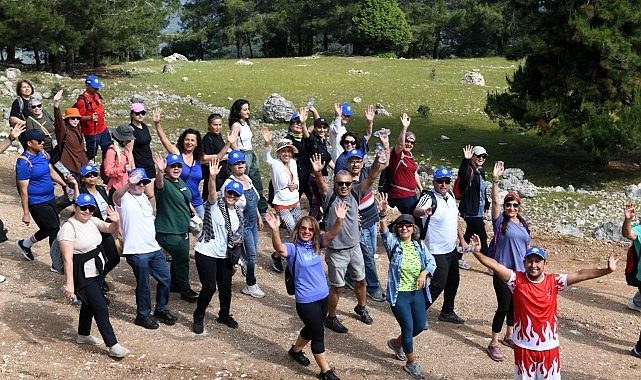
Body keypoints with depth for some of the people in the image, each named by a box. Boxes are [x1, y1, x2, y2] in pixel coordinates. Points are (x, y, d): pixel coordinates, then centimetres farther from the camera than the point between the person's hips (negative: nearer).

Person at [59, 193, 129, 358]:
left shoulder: (93, 221, 3)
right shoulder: (68, 228, -20)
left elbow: (110, 229, 0)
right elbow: (67, 258, -25)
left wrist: (115, 222, -25)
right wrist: (69, 283, -31)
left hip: (97, 271, 8)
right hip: (82, 275, -8)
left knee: (89, 303, 23)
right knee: (101, 308, -8)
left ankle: (83, 335, 43)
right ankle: (113, 346, -2)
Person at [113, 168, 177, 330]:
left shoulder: (144, 198, 15)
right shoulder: (124, 198, -10)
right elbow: (116, 196, -36)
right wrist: (128, 184, -55)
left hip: (154, 248, 8)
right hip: (137, 251, -8)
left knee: (165, 278, 13)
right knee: (143, 284, 3)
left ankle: (161, 309, 32)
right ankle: (143, 315, 22)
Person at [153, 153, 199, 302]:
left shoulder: (181, 182, 7)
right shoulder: (165, 183, -20)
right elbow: (159, 184, -46)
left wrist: (194, 212, 19)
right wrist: (160, 171, -64)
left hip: (182, 229, 9)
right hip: (168, 232, -9)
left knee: (179, 258, 21)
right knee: (182, 258, -4)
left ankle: (174, 283, 40)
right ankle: (185, 290, 10)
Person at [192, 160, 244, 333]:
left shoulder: (238, 212, 8)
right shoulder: (215, 204, -10)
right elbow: (212, 192, -32)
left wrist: (238, 240, -2)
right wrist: (212, 177, -50)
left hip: (225, 256, 6)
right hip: (206, 253, -6)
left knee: (226, 286, 13)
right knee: (209, 287, -9)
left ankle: (224, 315, 35)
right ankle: (198, 317, 12)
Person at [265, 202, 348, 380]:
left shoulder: (316, 244, 0)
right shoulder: (293, 248, -14)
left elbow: (332, 234, -16)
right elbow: (279, 248, -36)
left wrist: (340, 220, -36)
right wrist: (275, 230, -55)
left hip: (323, 296, 6)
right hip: (306, 301, -6)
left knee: (312, 329, 25)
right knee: (318, 335, 3)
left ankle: (295, 350, 51)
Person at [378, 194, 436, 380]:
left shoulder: (419, 245, 4)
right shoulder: (393, 243, -8)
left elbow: (431, 261, 1)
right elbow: (384, 232, -27)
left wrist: (424, 273, -20)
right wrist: (383, 214, -45)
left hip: (418, 292, 5)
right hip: (399, 294, -5)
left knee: (420, 326, 12)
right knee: (408, 328, -3)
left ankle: (396, 343, 40)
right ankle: (411, 363, 15)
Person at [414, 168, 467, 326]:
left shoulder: (450, 196, 4)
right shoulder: (429, 198, -20)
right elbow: (416, 211, -43)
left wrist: (462, 240, 15)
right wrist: (424, 211, -65)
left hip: (452, 249, 9)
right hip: (437, 252, -8)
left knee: (453, 281, 18)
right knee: (439, 284, -7)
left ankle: (447, 312, 35)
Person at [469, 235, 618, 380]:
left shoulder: (554, 281, -5)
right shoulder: (517, 280, -9)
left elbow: (580, 275, -10)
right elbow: (495, 266, -21)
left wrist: (607, 270, -17)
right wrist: (477, 253, -35)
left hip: (548, 346, 1)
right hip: (524, 346, -1)